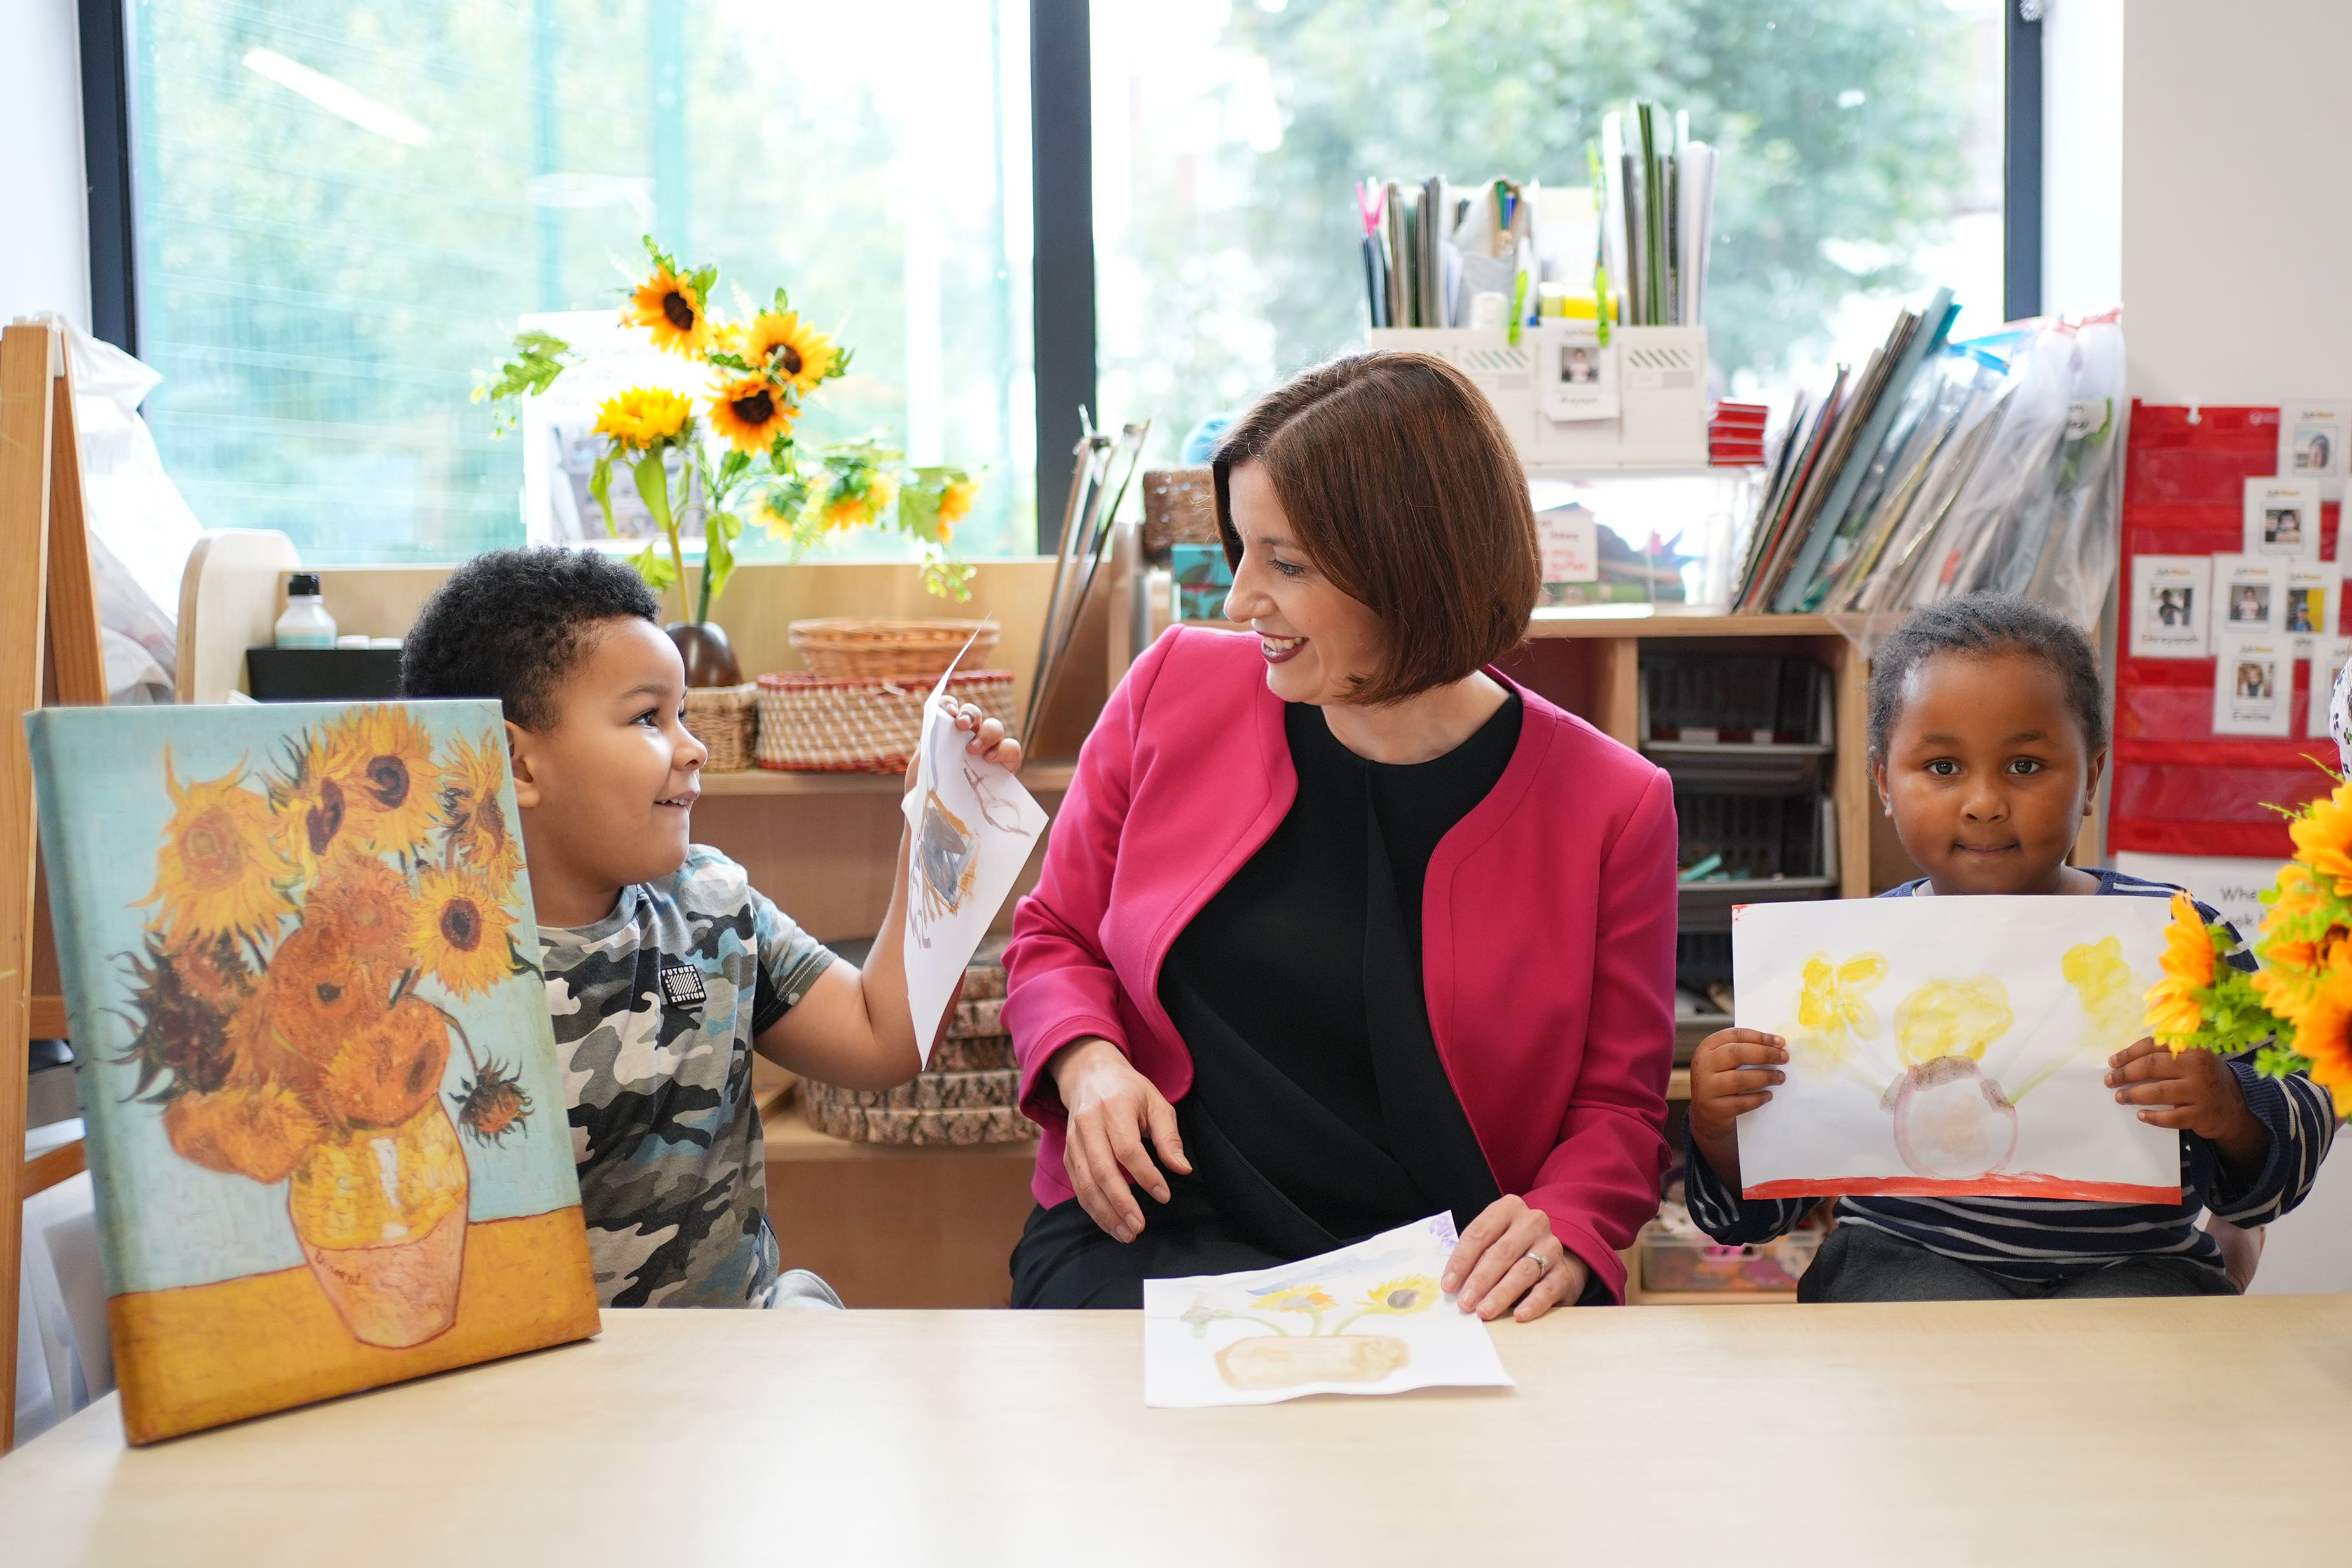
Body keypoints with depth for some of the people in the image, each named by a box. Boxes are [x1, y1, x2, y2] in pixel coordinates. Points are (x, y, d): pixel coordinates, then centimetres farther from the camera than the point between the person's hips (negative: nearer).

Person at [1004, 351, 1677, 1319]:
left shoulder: (1609, 805, -2)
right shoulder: (1178, 690, 3)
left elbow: (1617, 1104, 7)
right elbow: (1055, 935, 16)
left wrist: (1560, 1238, -14)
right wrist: (1088, 1066, -6)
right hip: (1159, 1236, 0)